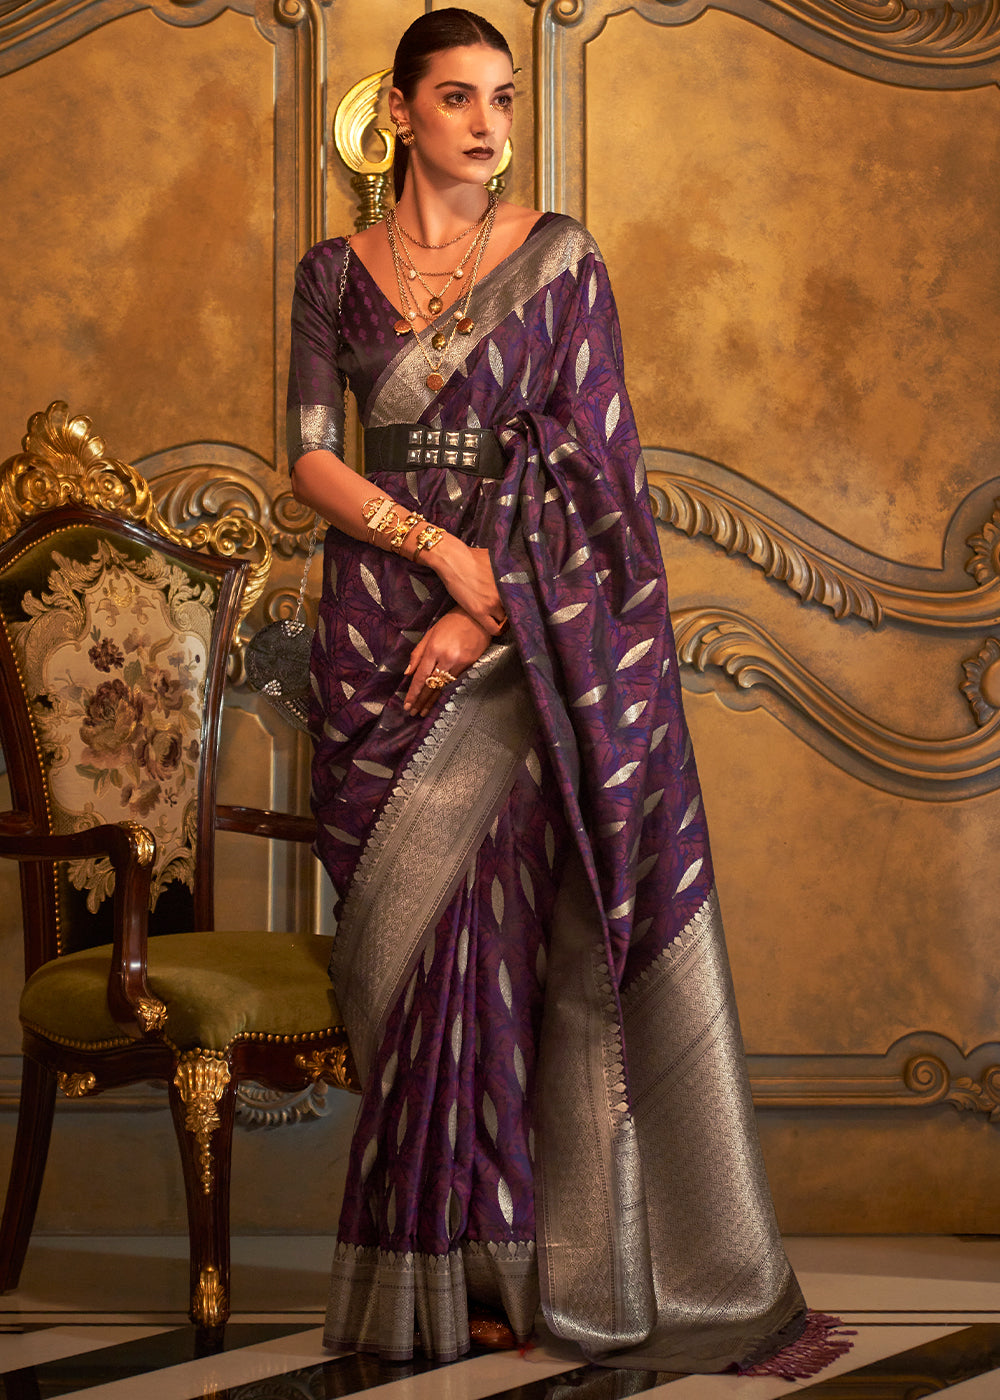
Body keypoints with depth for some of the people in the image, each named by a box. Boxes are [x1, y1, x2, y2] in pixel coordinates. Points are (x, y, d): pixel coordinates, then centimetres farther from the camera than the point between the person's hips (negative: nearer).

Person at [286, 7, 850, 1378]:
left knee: (505, 929, -7)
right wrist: (439, 547, -14)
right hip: (380, 629, 2)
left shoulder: (559, 259, 2)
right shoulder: (337, 273, 9)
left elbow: (596, 465, -4)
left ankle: (494, 1252, 3)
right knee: (405, 944, 2)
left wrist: (487, 608, -14)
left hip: (532, 630, -2)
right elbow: (311, 457, 1)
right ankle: (437, 1264, 10)